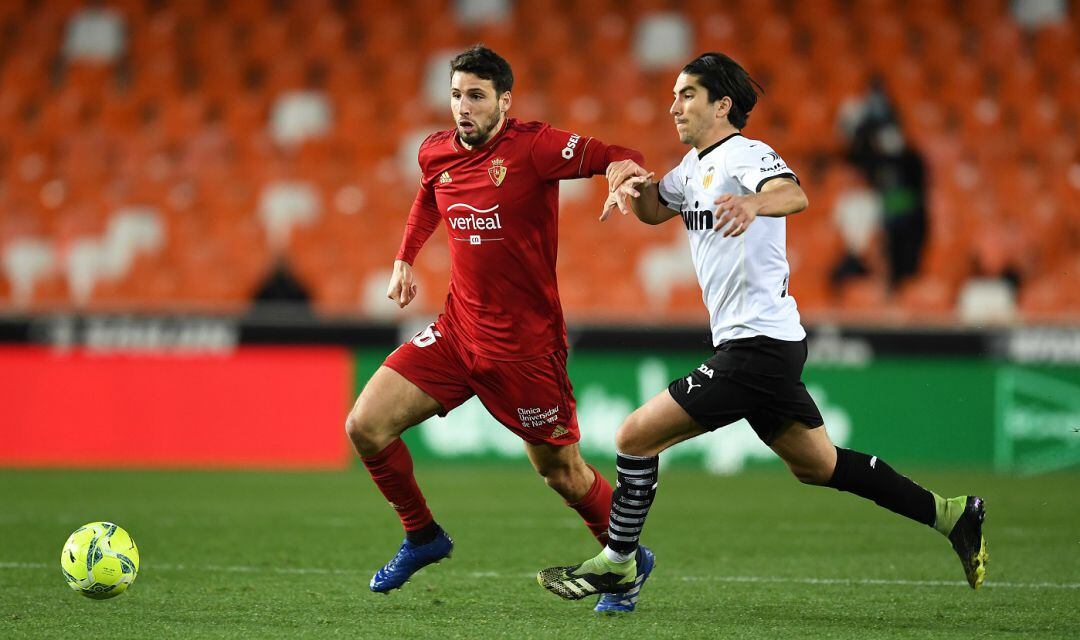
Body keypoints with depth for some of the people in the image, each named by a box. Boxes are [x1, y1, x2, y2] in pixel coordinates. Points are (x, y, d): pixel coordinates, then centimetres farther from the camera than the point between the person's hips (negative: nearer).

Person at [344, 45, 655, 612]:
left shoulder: (533, 146, -14)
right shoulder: (435, 153, 4)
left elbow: (618, 157, -21)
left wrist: (623, 174, -43)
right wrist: (405, 259, 20)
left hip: (525, 342, -5)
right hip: (457, 329, 5)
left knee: (560, 471, 4)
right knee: (365, 426, -4)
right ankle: (422, 537, 17)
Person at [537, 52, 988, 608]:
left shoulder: (743, 154, -14)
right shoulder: (695, 164, 15)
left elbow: (793, 195, -34)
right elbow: (654, 210, 28)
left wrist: (754, 203, -57)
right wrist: (635, 186, 3)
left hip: (758, 344, -10)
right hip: (767, 345, 10)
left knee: (635, 437, -9)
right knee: (817, 465, 16)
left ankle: (616, 563, 4)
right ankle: (950, 515, 20)